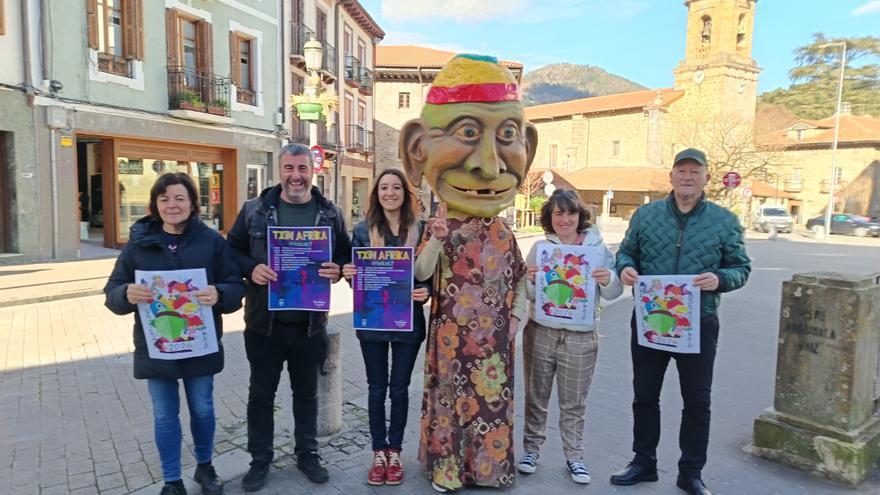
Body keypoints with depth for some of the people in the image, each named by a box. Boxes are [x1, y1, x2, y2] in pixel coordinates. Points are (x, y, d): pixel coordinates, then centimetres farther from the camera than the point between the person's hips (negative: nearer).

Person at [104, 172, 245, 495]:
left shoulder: (211, 240, -4)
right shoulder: (139, 241, -1)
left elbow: (236, 287, -6)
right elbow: (112, 292, -1)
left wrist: (218, 294, -29)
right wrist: (128, 294, -24)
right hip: (155, 347, 1)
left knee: (202, 409, 15)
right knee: (164, 416, 12)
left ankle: (204, 466, 39)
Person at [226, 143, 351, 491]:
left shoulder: (330, 213, 2)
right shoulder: (254, 210, -1)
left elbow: (347, 254, 7)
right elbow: (232, 250, 3)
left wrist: (338, 269, -15)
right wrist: (251, 269, -17)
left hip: (310, 323, 1)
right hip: (264, 322, 0)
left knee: (307, 392, 16)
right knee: (261, 393, 13)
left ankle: (307, 454, 35)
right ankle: (260, 459, 31)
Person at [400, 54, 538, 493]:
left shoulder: (503, 234, -1)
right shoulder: (437, 230, -6)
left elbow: (519, 278, 7)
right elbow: (420, 274, -14)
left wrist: (516, 316, -1)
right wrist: (438, 235, -21)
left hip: (492, 335, 2)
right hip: (451, 334, -1)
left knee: (491, 396, 10)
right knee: (449, 393, 9)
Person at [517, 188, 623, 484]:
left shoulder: (598, 248, -1)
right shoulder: (540, 247, 1)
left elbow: (613, 294, 0)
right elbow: (527, 294, 1)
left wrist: (608, 279, -21)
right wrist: (531, 280, -20)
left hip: (580, 337, 0)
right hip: (540, 332, 1)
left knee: (574, 404, 11)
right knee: (536, 397, 12)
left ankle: (574, 456, 26)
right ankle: (531, 448, 28)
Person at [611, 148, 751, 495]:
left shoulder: (725, 221, -1)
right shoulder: (645, 214, 2)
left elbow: (741, 268, 2)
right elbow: (626, 252, 10)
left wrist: (720, 279, -20)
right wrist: (625, 268, -13)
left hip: (698, 323, -1)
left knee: (697, 401, 10)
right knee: (644, 395, 12)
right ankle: (643, 462, 31)